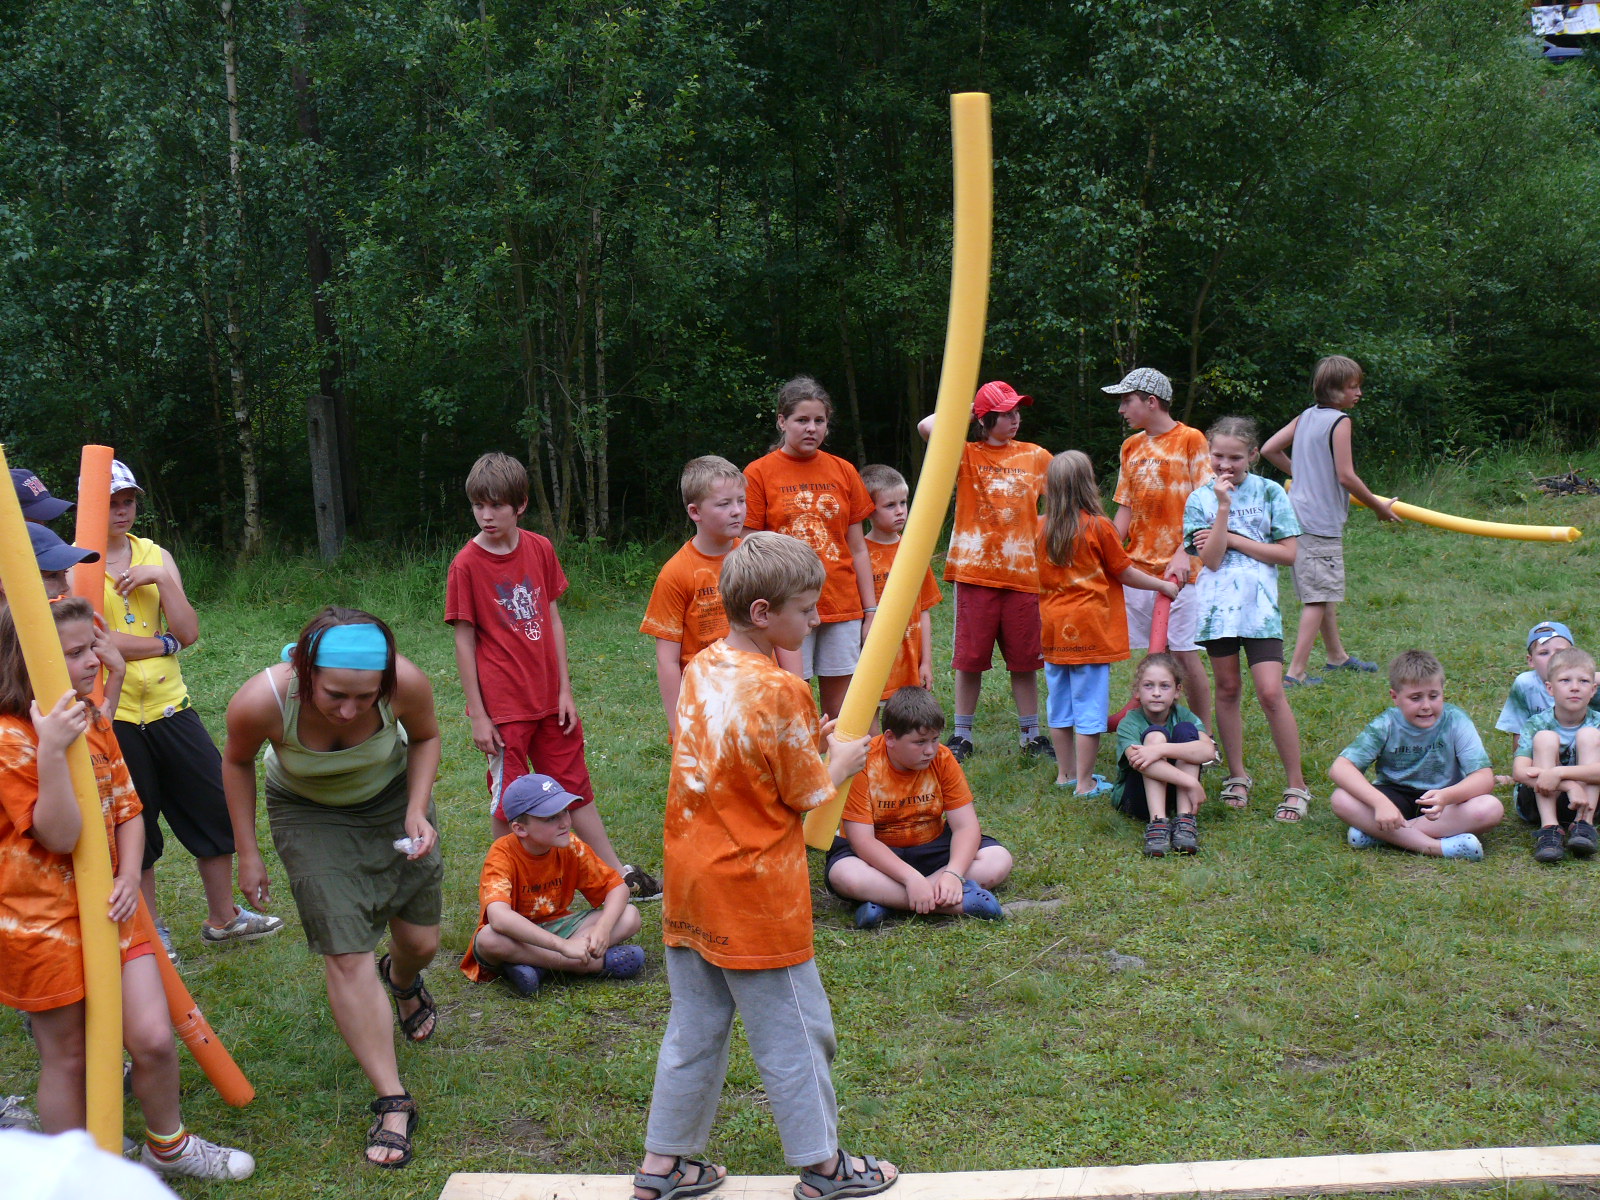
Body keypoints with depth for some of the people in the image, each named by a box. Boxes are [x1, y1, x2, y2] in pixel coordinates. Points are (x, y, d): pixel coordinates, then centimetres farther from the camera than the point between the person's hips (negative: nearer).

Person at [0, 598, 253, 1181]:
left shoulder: (93, 722, 6)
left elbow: (126, 809, 8)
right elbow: (61, 835, -22)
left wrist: (129, 877, -8)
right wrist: (51, 753, -34)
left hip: (107, 909, 6)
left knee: (154, 1039, 3)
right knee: (66, 1057, 9)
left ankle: (168, 1147, 28)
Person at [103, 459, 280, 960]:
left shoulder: (155, 555, 8)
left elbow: (189, 632, -2)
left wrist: (161, 578, -13)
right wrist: (163, 644, -8)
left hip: (169, 706, 5)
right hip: (113, 715, -4)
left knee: (216, 808, 7)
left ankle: (222, 918, 23)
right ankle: (150, 927, 24)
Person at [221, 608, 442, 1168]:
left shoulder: (408, 684, -33)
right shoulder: (261, 702, -36)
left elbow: (425, 737, -6)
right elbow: (237, 763, -10)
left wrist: (417, 810, -19)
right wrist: (248, 853, -5)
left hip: (392, 794, 2)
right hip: (309, 812, -2)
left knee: (420, 941, 10)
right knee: (347, 955, -11)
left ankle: (403, 982, 50)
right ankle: (392, 1101, 0)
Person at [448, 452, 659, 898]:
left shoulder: (540, 549, 1)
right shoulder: (467, 564, -11)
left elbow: (553, 619, 7)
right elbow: (464, 642, -9)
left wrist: (565, 690, 4)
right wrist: (477, 715, -9)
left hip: (549, 697, 4)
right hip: (503, 705, -4)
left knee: (574, 785, 15)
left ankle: (618, 871, 25)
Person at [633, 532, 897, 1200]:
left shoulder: (702, 667, 3)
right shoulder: (779, 691, -21)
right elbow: (808, 795, -10)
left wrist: (809, 743, 12)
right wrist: (838, 764, 8)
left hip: (690, 883, 8)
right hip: (756, 894, -8)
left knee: (694, 1029, 17)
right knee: (793, 1032, 8)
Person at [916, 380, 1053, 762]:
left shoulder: (1036, 456, 9)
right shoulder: (967, 455, 0)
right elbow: (927, 427, -16)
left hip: (1022, 572, 2)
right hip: (975, 571, -2)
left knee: (1024, 658, 8)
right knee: (970, 658, 4)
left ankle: (1030, 734, 19)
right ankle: (962, 735, 15)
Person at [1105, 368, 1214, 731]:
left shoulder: (1191, 439, -3)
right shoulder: (1132, 446, 14)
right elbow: (1125, 509, 13)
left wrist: (1184, 554, -22)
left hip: (1179, 569, -5)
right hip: (1137, 567, 5)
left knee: (1185, 655, -5)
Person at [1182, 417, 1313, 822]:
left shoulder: (1269, 492, 1)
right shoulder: (1200, 499, 3)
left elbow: (1287, 553, -5)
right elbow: (1211, 559, -9)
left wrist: (1231, 539, -8)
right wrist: (1223, 506, -14)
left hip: (1259, 604, -2)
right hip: (1217, 603, 2)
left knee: (1270, 693, -10)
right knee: (1227, 689, 10)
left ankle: (1296, 784, 0)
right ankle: (1237, 776, 24)